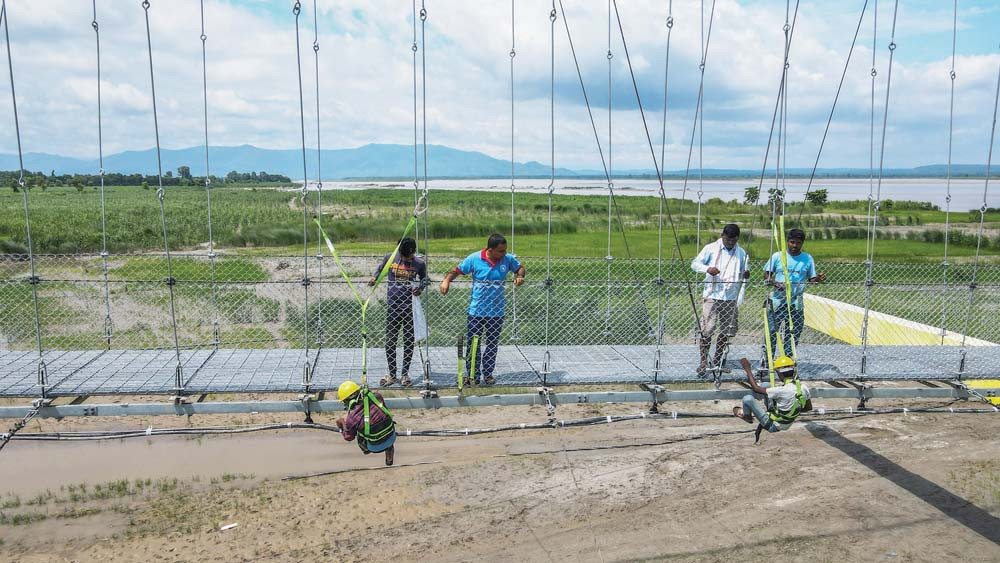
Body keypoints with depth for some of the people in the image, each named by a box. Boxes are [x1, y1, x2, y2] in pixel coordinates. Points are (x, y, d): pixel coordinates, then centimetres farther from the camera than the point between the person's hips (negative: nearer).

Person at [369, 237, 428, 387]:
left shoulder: (419, 264, -5)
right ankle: (392, 374, 15)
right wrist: (374, 278, -7)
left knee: (409, 341, 8)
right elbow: (380, 269, 13)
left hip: (410, 307, 0)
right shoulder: (389, 258, -4)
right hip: (392, 306, 0)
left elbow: (425, 278, 13)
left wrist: (420, 288, -8)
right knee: (390, 341, 3)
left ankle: (405, 374, 21)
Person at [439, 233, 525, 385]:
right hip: (476, 311, -2)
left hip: (497, 311, 2)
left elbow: (520, 268, 12)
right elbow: (457, 271, -3)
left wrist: (519, 276, -10)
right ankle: (473, 374, 16)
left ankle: (488, 374, 27)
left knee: (492, 345, 12)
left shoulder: (508, 259, -5)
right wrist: (447, 280, -21)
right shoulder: (474, 259, -11)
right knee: (472, 344, 3)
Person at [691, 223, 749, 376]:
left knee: (726, 332, 8)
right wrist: (707, 269, -17)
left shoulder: (742, 253, 10)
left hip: (731, 298, 3)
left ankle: (717, 362, 22)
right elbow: (695, 263, 3)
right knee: (707, 329, -10)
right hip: (711, 296, -3)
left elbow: (743, 276, 17)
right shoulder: (711, 248, 1)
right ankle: (703, 362, -3)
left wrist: (746, 275, -8)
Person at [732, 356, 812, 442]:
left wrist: (747, 369, -15)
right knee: (766, 386, 13)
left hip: (773, 426, -8)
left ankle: (747, 416, 20)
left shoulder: (782, 391, -32)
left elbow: (756, 389, -23)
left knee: (747, 398, -14)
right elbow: (809, 408, 6)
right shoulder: (803, 388, -11)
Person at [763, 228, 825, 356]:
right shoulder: (777, 256, 4)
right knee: (771, 331, -4)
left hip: (796, 303, 1)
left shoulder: (808, 259, 7)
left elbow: (812, 278, 9)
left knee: (793, 334, 3)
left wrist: (818, 279, -13)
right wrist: (774, 283, -13)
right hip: (777, 301, -1)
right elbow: (766, 274, 7)